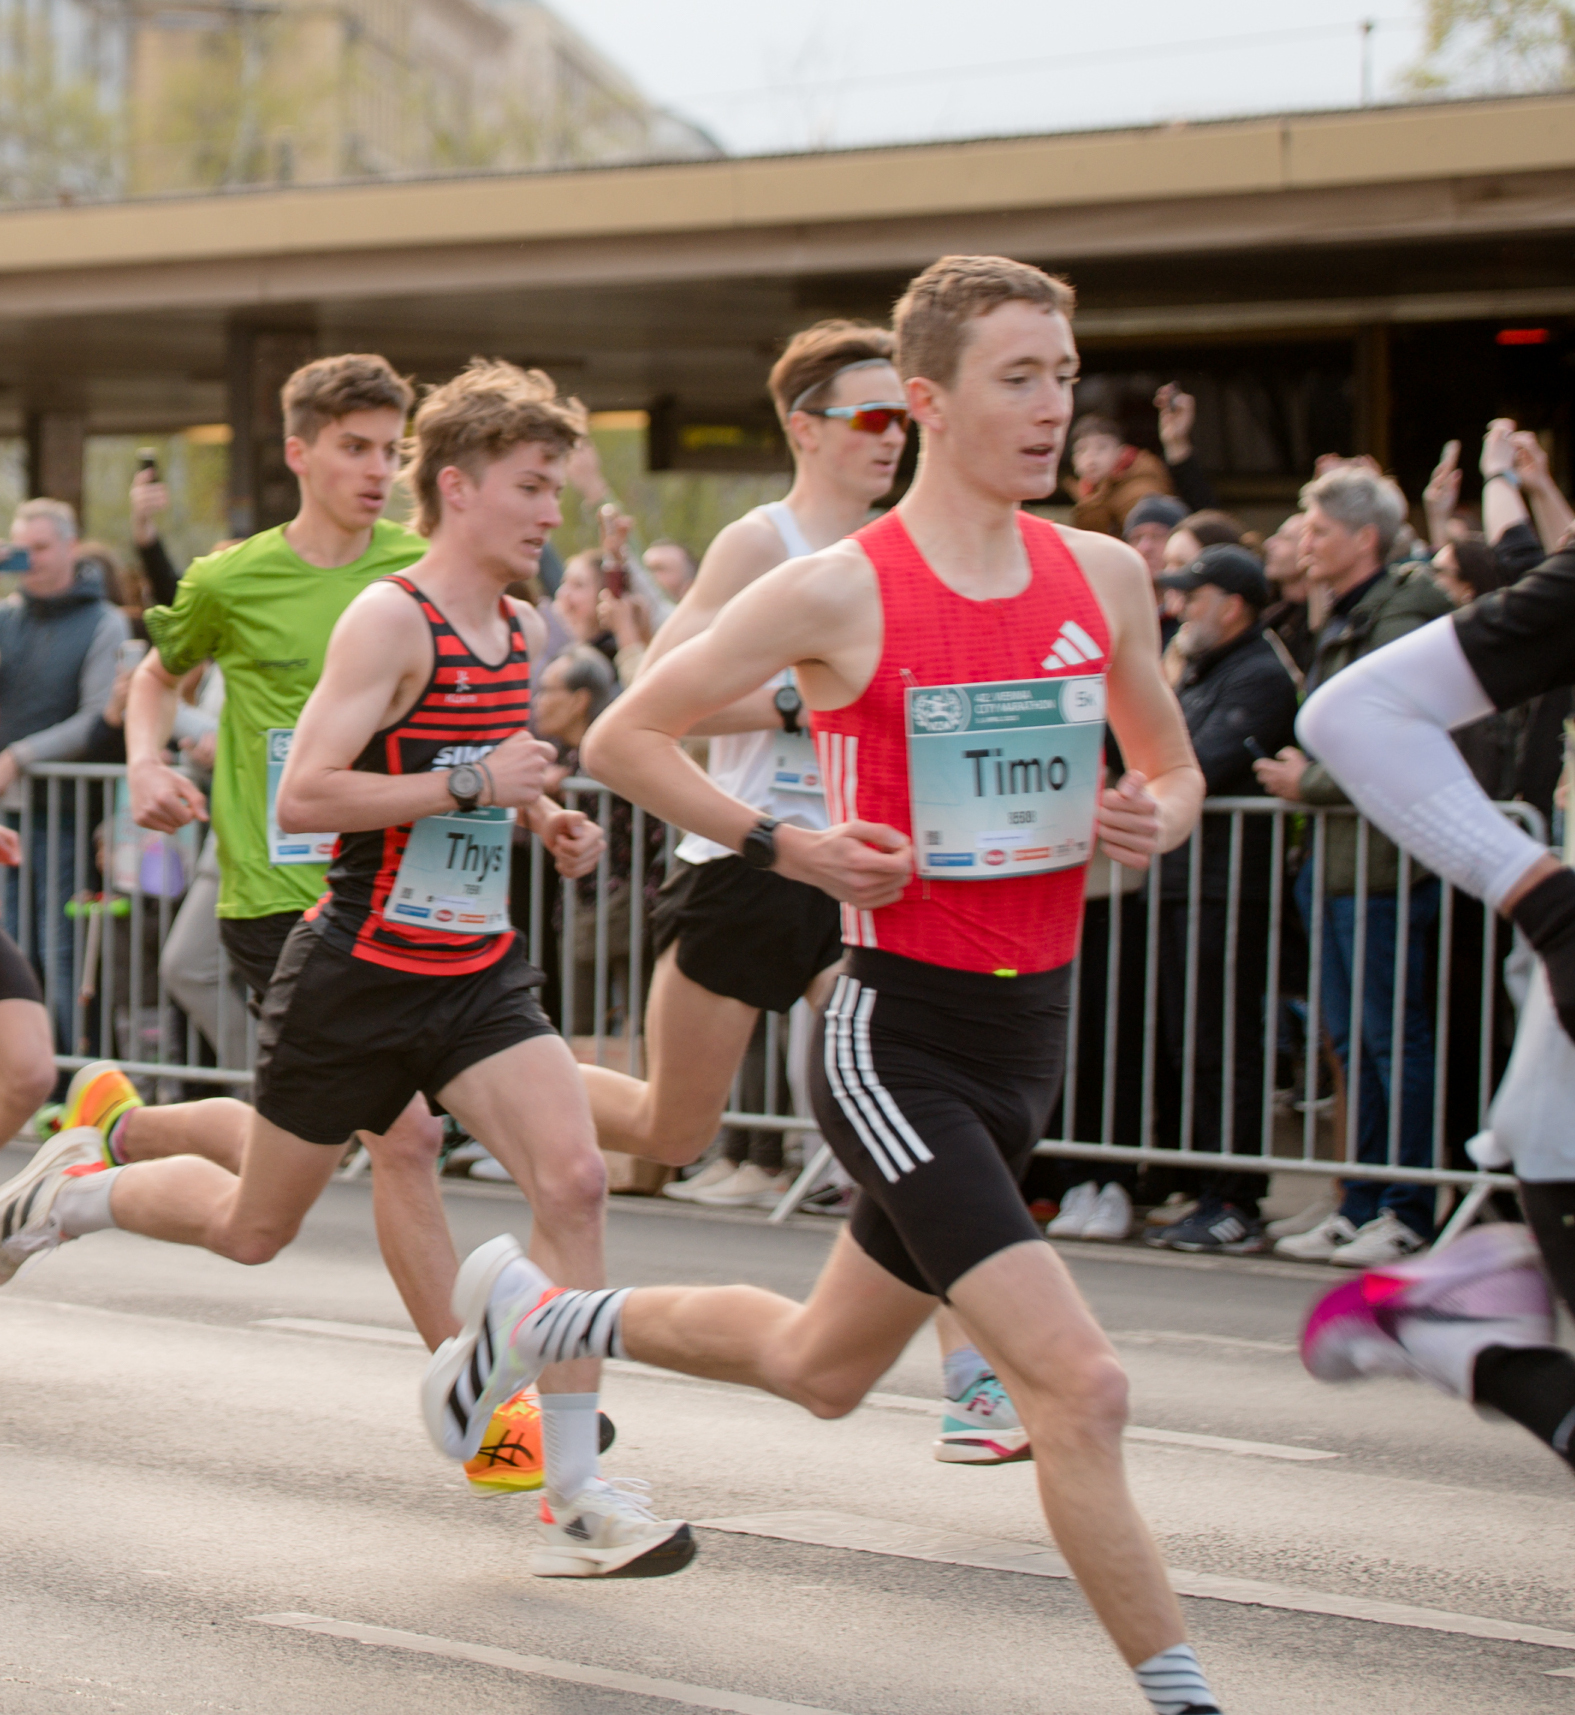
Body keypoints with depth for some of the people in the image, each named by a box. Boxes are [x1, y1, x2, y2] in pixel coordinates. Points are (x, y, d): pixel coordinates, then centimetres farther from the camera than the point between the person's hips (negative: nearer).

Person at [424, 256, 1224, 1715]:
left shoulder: (1103, 577, 4)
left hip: (1030, 1033, 7)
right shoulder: (840, 592, -12)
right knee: (1078, 1386, -17)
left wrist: (1154, 821, -5)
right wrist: (785, 846, -13)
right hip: (897, 1034, -7)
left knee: (821, 1369, 24)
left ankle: (537, 1318, 46)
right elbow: (621, 739, -3)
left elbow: (1173, 771, 18)